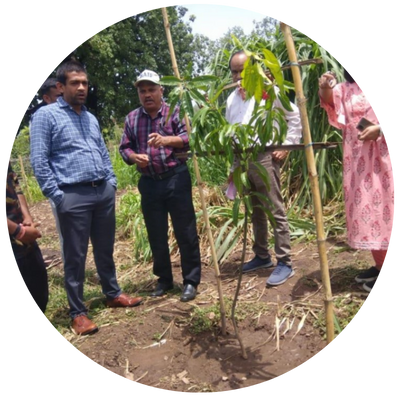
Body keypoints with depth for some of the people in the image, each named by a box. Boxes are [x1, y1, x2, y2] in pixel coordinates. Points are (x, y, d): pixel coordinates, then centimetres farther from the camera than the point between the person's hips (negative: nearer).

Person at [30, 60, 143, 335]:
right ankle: (78, 312, 17)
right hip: (74, 196, -6)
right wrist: (57, 196, -13)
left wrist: (112, 182, 11)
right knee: (76, 257, 4)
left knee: (105, 250, 17)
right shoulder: (46, 115, -4)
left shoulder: (91, 118, 17)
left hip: (103, 192, 6)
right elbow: (39, 161, -9)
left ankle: (113, 294, 33)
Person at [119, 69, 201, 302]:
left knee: (185, 232, 1)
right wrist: (134, 157, -11)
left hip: (176, 179, -4)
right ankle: (164, 279, 27)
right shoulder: (132, 119, 10)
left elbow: (189, 137, -10)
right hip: (149, 184, 4)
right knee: (156, 235, 11)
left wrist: (166, 140, -27)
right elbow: (125, 147, 11)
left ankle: (191, 281, 14)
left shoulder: (174, 112, 0)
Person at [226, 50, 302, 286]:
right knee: (256, 212, 15)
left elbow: (295, 116, 0)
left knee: (276, 211, -3)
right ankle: (262, 256, 27)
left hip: (265, 158, -6)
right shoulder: (232, 98, 15)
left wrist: (287, 146, -7)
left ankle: (285, 263, 4)